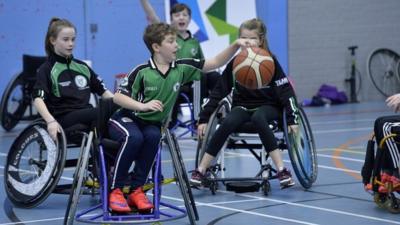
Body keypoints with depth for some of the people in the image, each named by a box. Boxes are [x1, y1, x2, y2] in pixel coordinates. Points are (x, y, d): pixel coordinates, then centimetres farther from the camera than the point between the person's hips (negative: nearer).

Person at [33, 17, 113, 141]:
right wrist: (51, 121, -29)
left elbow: (103, 91, 20)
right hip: (64, 119, -5)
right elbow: (38, 99, -11)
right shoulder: (47, 69, 3)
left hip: (86, 118, 5)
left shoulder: (82, 67, 20)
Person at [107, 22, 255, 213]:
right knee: (134, 137, -35)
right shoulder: (142, 71, -18)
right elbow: (118, 97, -15)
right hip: (126, 119, -4)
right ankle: (115, 190, -22)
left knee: (153, 137, -30)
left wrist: (236, 45, -19)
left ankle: (136, 190, -16)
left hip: (152, 124, 4)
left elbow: (215, 63, -7)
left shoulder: (182, 68, -6)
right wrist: (143, 106, -28)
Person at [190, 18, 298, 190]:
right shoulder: (235, 63, -4)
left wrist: (292, 119, -14)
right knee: (228, 123, -30)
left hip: (268, 106, -2)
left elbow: (285, 91, -8)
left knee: (258, 118, -37)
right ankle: (201, 171, -23)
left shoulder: (270, 61, -10)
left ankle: (282, 170, -36)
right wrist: (204, 118, -3)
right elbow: (219, 92, 0)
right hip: (242, 106, 2)